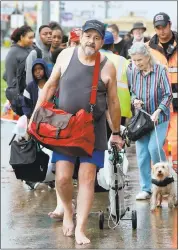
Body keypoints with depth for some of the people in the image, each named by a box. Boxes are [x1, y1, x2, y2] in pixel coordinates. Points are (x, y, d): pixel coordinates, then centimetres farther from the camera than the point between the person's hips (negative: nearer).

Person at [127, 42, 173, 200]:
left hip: (159, 118, -4)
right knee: (141, 153, 1)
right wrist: (134, 100, -10)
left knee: (154, 148, -16)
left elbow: (168, 95, -10)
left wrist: (157, 112, -20)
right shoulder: (133, 72, -2)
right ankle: (146, 189, 10)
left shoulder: (160, 71, -12)